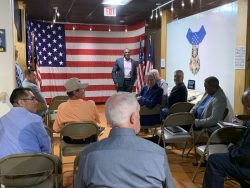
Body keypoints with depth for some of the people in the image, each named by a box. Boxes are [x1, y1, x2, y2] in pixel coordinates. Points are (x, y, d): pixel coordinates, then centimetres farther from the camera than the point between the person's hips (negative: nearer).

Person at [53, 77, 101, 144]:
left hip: (70, 141, 1)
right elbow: (97, 120, -4)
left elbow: (56, 129, -9)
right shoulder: (91, 104, -23)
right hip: (90, 140, -1)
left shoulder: (62, 107, -21)